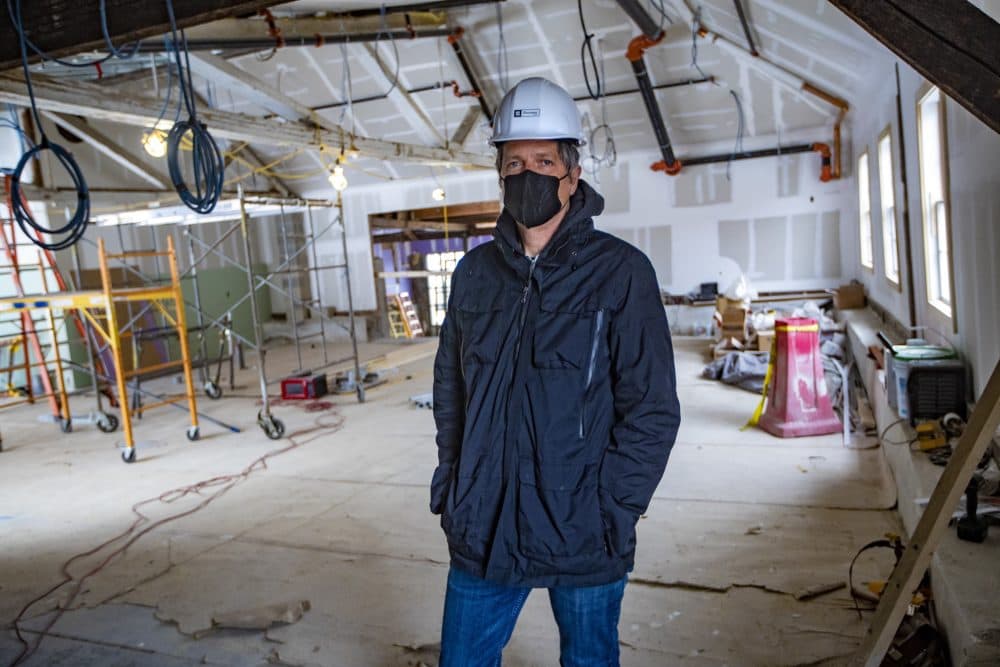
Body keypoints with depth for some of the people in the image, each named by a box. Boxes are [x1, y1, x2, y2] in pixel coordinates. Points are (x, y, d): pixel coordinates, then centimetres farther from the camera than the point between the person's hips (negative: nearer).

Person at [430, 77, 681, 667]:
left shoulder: (620, 272, -9)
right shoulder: (475, 272, 4)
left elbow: (653, 410, -10)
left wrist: (609, 510, -13)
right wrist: (452, 482, 6)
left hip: (584, 544, -3)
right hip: (481, 531, 3)